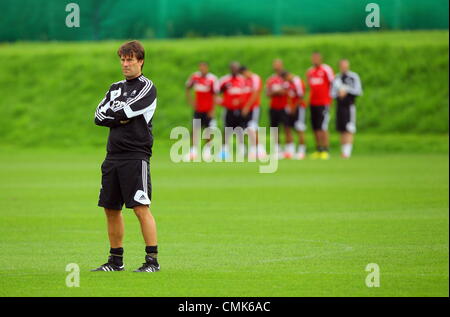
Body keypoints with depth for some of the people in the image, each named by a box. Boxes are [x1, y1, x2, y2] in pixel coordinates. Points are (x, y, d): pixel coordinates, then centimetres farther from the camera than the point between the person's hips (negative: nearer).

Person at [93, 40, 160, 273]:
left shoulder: (147, 87, -3)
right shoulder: (116, 88, 18)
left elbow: (123, 111, -14)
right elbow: (99, 116, 8)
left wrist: (112, 113, 4)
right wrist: (120, 118, -5)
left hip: (136, 155, -7)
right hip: (113, 155, 8)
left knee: (141, 208, -13)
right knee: (111, 208, 10)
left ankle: (153, 260, -11)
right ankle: (116, 261, 19)